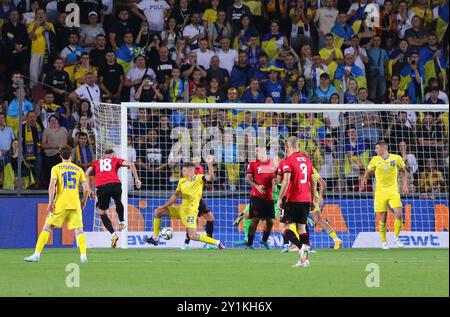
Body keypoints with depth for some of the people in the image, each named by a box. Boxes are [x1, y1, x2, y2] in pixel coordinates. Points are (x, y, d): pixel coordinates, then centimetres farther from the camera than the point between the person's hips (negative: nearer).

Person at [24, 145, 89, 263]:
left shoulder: (56, 168, 3)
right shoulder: (78, 169, 10)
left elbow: (52, 185, -10)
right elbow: (86, 189, 5)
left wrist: (51, 202, -8)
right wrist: (84, 202, 20)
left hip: (60, 204, -2)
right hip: (75, 204, 2)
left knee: (47, 227, 3)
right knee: (79, 229, 5)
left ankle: (37, 254, -2)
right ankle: (83, 255, -8)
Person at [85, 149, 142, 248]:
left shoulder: (96, 162, 29)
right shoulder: (115, 160, 25)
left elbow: (87, 174, 15)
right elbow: (130, 164, 12)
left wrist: (90, 190, 14)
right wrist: (136, 179, 15)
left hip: (101, 187, 0)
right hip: (115, 184, 0)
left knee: (102, 212, 13)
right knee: (118, 202, 35)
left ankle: (113, 234, -3)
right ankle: (122, 222, 30)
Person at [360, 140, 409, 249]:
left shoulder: (396, 158, 0)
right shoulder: (375, 160, 3)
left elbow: (403, 171, 14)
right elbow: (368, 172, 12)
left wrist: (405, 184, 6)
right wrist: (364, 180, -6)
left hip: (393, 191, -1)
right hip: (380, 192, 1)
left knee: (398, 214, -15)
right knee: (383, 218, 1)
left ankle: (396, 238, 3)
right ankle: (383, 241, 15)